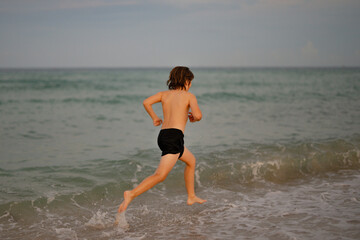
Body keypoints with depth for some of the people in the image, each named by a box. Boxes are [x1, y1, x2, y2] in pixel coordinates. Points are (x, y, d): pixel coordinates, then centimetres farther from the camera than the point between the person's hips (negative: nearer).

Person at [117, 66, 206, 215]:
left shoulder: (165, 94, 17)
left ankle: (191, 197, 35)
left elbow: (146, 102, 1)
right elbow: (198, 115, -10)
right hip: (175, 135, -8)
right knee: (160, 175, -15)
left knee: (191, 160, 29)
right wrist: (193, 117, 13)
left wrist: (154, 118, 15)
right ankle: (131, 194, -33)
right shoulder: (189, 96, 4)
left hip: (163, 135, 8)